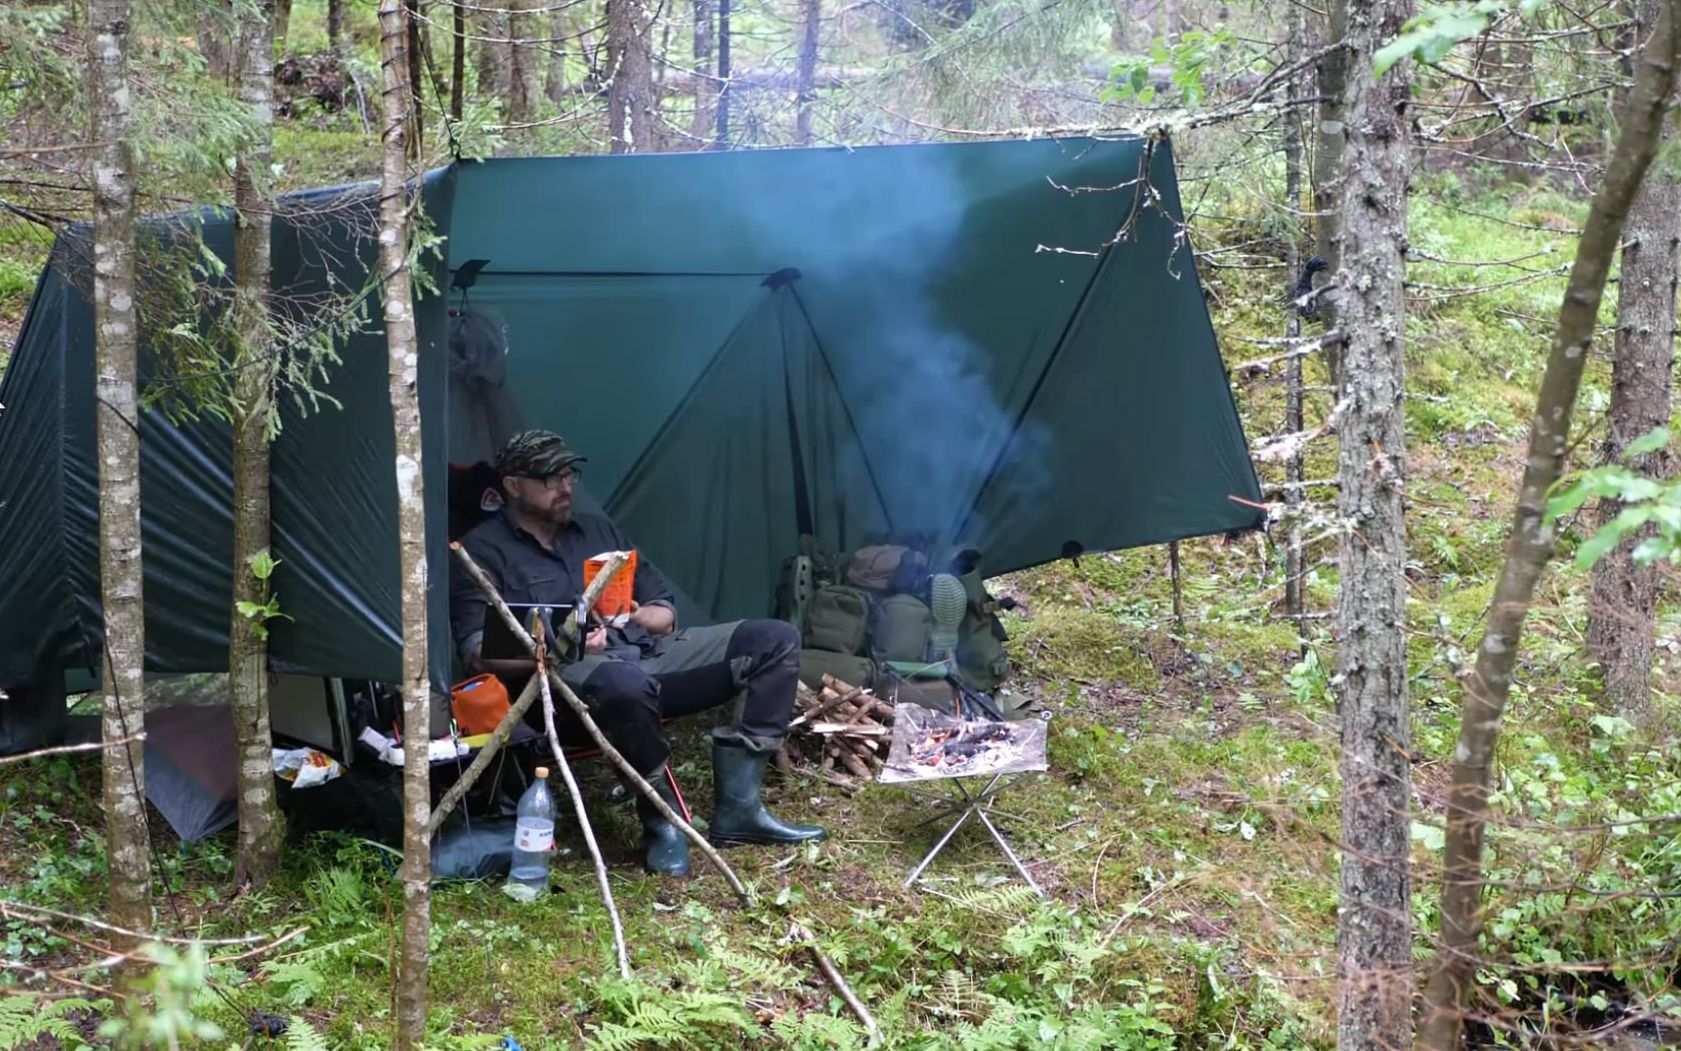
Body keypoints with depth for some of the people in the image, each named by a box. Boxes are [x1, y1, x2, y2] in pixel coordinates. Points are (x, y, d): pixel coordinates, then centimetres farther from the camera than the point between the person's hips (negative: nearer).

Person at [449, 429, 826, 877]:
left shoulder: (597, 529, 22)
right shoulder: (483, 552, 3)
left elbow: (665, 612, 23)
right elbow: (482, 655, -9)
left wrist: (638, 617, -1)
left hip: (650, 655, 7)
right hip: (568, 679, -7)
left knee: (774, 639, -6)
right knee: (623, 682, -44)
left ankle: (736, 804, -13)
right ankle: (662, 817, -19)